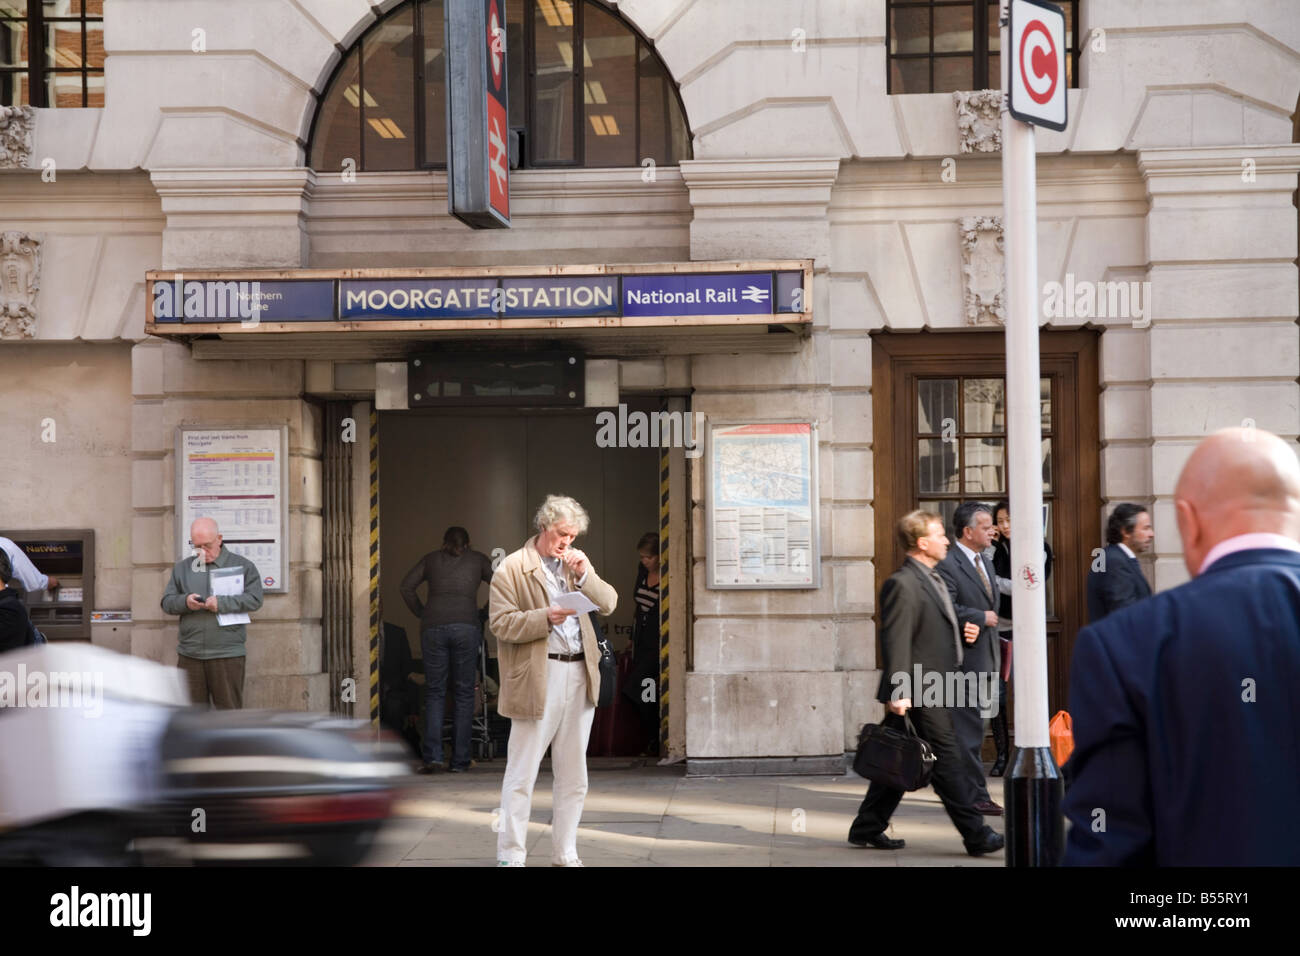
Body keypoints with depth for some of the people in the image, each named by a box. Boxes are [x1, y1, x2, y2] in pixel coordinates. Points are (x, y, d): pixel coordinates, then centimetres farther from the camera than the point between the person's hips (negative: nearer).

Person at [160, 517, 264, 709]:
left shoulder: (242, 566, 4)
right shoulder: (182, 568, 14)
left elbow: (254, 599, -6)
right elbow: (167, 602, 10)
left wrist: (222, 603, -17)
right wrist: (185, 601, -11)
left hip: (227, 655, -3)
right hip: (190, 655, 3)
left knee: (228, 708, 1)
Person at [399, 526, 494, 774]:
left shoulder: (431, 559, 20)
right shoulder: (477, 559, 18)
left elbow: (406, 586, 9)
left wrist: (421, 614, 16)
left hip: (433, 627, 1)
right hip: (466, 627, -1)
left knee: (434, 692, 7)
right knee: (463, 693, 6)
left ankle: (432, 756, -6)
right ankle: (459, 760, 4)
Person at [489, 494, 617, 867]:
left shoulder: (576, 564, 15)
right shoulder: (512, 568, -3)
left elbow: (609, 603, 8)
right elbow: (501, 623, -10)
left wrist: (585, 574, -7)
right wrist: (544, 618, -22)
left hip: (580, 676, 6)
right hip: (537, 679, -6)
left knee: (573, 776, 10)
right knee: (522, 774, -4)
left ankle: (565, 855, 19)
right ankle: (510, 856, 3)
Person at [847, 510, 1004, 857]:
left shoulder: (932, 580, 17)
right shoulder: (903, 584, -15)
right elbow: (896, 642, -20)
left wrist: (963, 633, 14)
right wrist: (898, 692, -24)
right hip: (918, 692, -10)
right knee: (947, 759, -5)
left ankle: (867, 828, 19)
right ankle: (976, 834, 0)